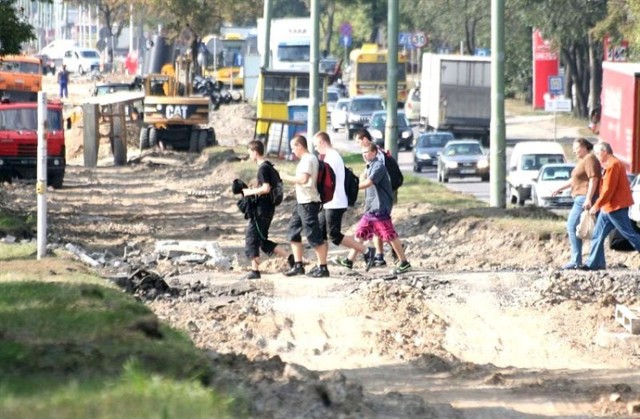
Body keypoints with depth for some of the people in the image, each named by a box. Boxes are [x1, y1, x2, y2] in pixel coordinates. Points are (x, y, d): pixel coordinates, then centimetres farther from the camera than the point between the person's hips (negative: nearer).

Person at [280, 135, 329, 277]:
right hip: (301, 202, 11)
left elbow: (303, 179, -28)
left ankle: (323, 267, -2)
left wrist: (287, 177, -16)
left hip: (308, 203, -11)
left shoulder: (308, 160, -15)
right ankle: (298, 266, 16)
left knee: (314, 236, -6)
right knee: (293, 233, 13)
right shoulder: (308, 159, 16)